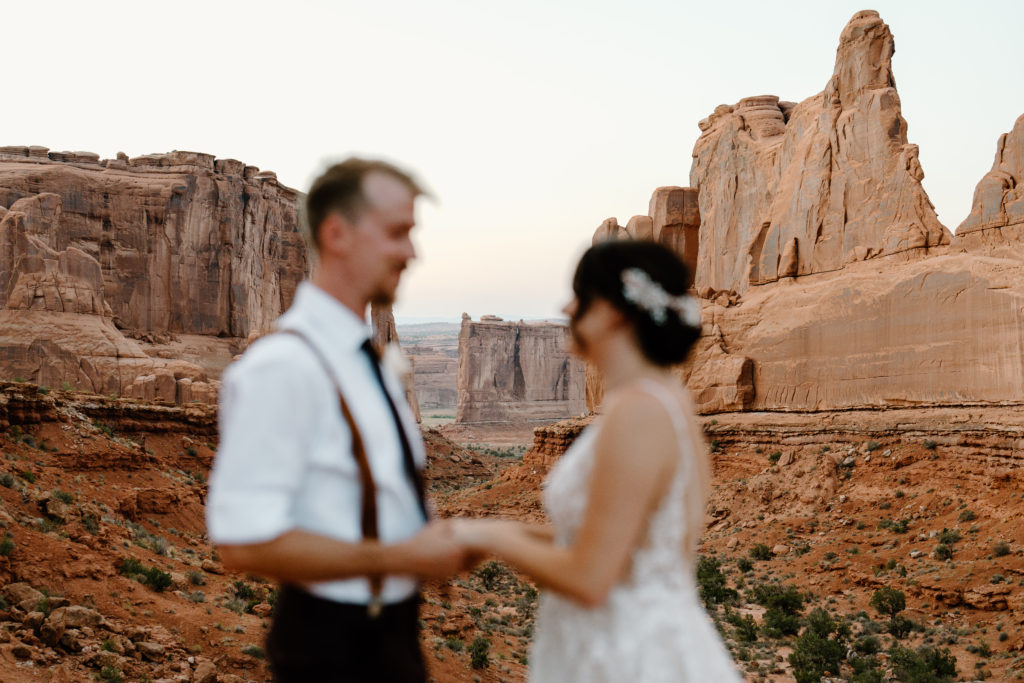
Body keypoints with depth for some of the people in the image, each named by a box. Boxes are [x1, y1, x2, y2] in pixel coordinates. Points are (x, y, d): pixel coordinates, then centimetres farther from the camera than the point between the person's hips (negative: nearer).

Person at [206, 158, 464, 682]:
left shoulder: (365, 359, 8)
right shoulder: (283, 367, -21)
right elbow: (244, 542, -26)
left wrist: (439, 541, 1)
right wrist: (400, 558, -21)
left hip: (392, 632, 8)